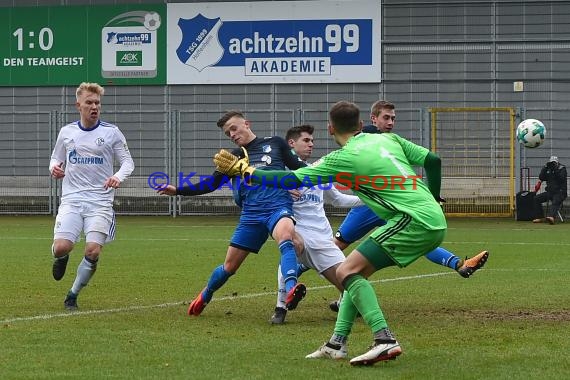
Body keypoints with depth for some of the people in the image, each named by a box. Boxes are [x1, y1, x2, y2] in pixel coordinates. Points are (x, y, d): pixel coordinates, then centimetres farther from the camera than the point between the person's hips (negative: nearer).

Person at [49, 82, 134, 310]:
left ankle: (73, 295, 6)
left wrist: (119, 176, -17)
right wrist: (54, 168, -2)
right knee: (61, 247, -18)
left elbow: (127, 161, 5)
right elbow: (56, 159, 22)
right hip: (71, 199, 1)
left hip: (100, 202, -1)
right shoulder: (67, 132, 9)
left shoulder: (111, 132, 2)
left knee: (93, 251, -15)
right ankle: (61, 258, 22)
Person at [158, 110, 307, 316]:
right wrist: (178, 190, 13)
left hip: (279, 206, -3)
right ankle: (205, 296, 36)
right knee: (230, 266, 7)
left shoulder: (275, 143, 12)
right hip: (251, 213, 3)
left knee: (285, 237, -38)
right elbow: (211, 184, 21)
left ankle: (291, 291, -55)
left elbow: (298, 167, 16)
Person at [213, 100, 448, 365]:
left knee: (347, 271, -12)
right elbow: (433, 160, 15)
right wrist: (432, 200, 29)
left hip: (414, 220, -9)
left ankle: (384, 341, -24)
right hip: (435, 221, 9)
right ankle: (337, 344, 18)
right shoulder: (389, 139, 14)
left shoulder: (344, 159, -6)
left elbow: (292, 179, -5)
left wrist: (243, 170, 3)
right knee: (356, 271, 18)